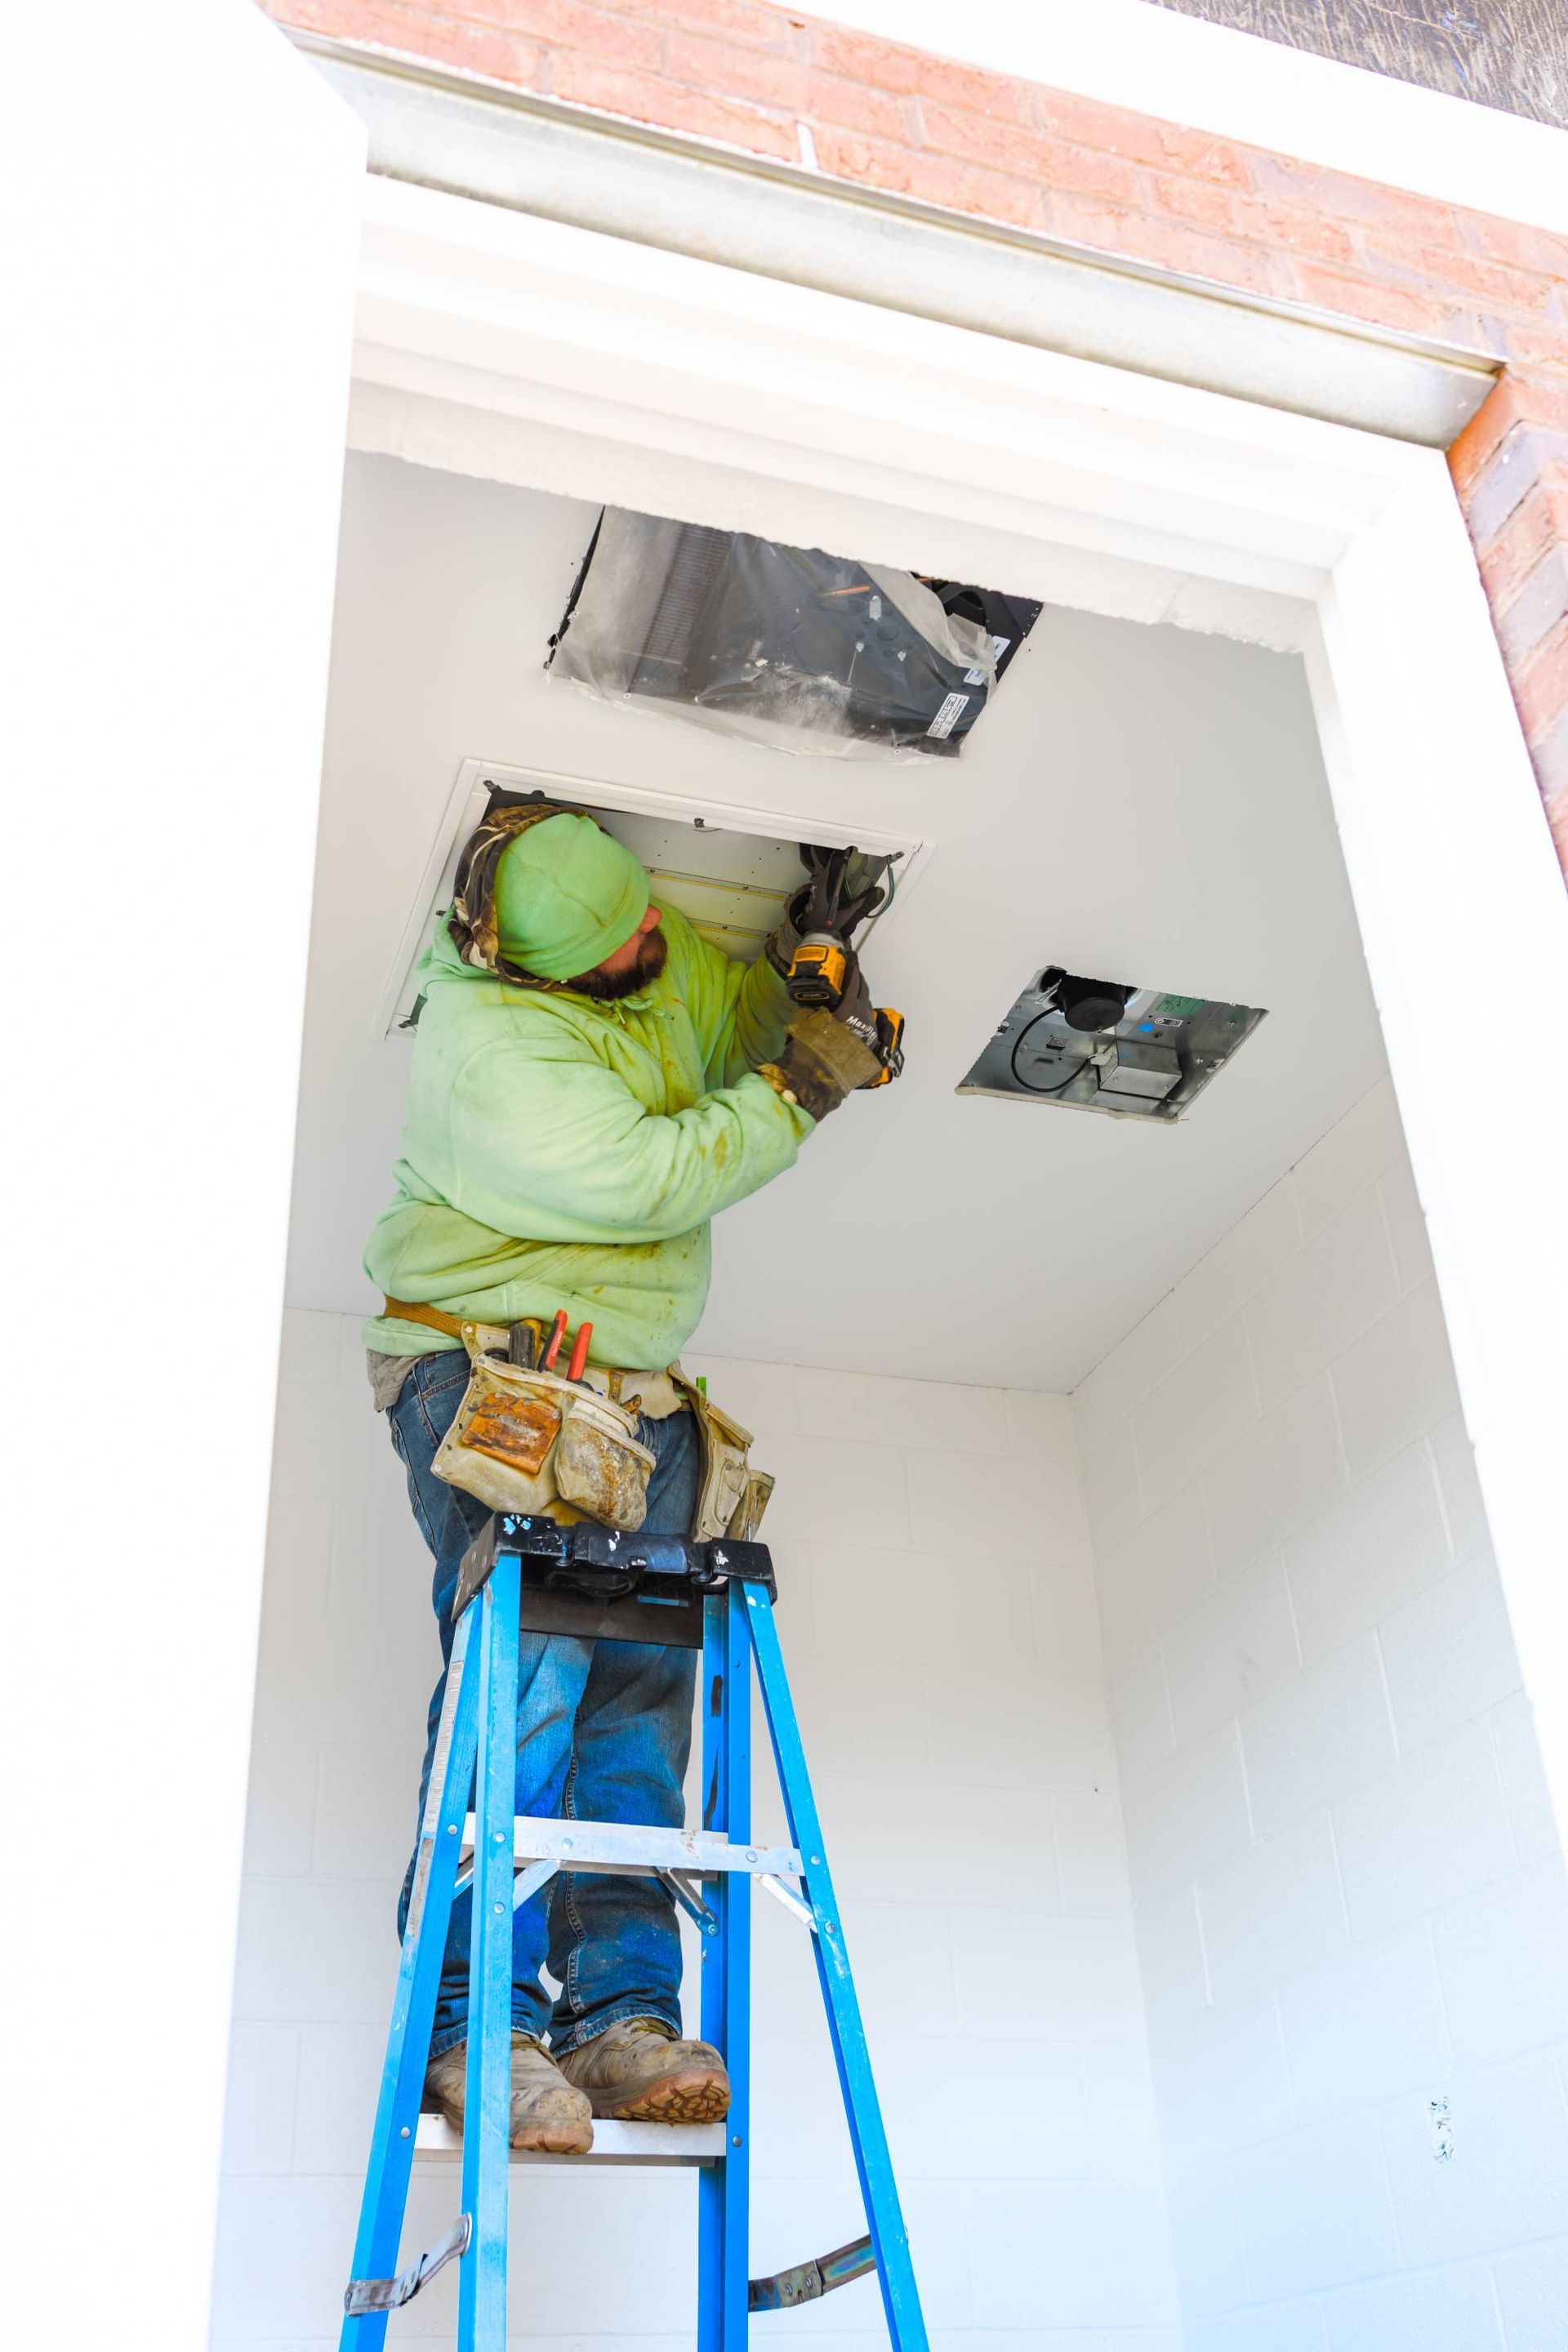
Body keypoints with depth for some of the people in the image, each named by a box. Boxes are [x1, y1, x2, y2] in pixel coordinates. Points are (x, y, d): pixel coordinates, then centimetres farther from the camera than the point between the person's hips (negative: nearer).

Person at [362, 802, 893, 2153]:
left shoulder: (662, 960, 8)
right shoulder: (489, 1041, -17)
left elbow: (732, 1017, 28)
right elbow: (643, 1180, -21)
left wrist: (803, 957, 7)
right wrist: (795, 1094, -13)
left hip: (630, 1385, 7)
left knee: (641, 1683, -6)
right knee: (526, 1666, -21)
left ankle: (622, 2011, -8)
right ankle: (478, 2024, -18)